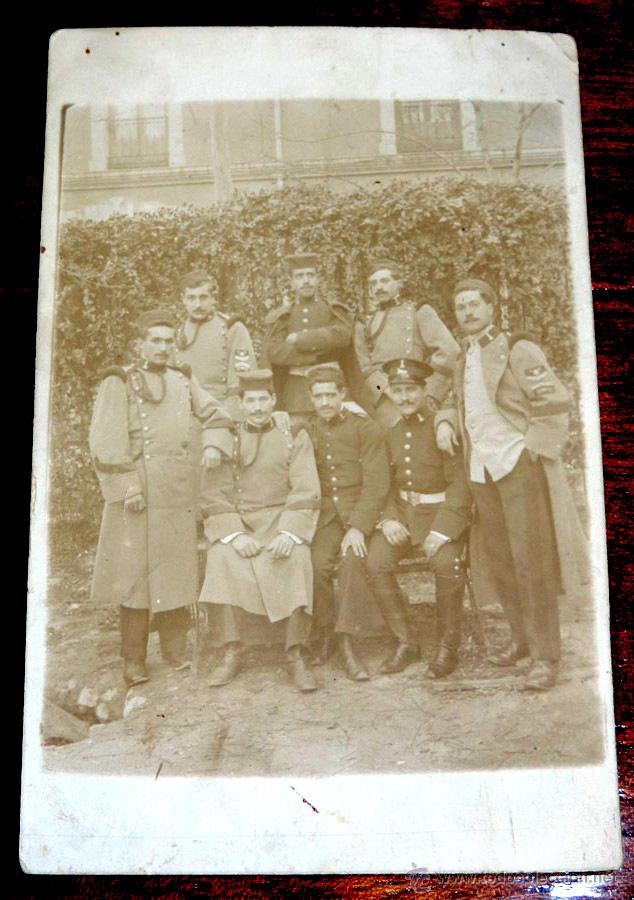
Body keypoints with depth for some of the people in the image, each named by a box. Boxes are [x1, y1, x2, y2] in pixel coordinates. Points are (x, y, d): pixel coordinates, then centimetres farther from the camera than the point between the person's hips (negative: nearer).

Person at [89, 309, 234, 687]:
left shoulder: (183, 380, 13)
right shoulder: (119, 382, -1)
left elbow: (216, 415, 19)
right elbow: (106, 441, -8)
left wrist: (214, 445, -1)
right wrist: (127, 486, -15)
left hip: (178, 493, 4)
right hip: (137, 493, -4)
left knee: (177, 570, 8)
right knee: (135, 572, -1)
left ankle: (176, 648, 22)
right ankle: (134, 659, 10)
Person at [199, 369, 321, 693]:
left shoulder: (294, 436, 6)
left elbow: (306, 493, -2)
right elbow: (214, 497, 1)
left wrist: (289, 532, -18)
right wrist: (235, 534, -16)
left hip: (283, 520, -1)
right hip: (237, 523, 1)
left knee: (297, 558, -31)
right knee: (222, 559, -29)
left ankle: (296, 654, -22)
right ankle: (231, 651, -17)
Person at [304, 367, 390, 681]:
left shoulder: (367, 429, 1)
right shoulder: (307, 433, 13)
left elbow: (376, 485, -6)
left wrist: (357, 527, -17)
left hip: (361, 511, -2)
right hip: (325, 513, 2)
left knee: (352, 560, -30)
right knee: (317, 563, -25)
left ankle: (347, 646, -23)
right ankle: (325, 632, -2)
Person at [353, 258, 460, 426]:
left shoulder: (419, 312, 10)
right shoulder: (364, 323, 18)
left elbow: (449, 351, -1)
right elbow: (365, 367, 9)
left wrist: (431, 393, -6)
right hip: (386, 403, 2)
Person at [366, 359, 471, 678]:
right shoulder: (390, 430, 7)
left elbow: (459, 484, -13)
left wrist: (440, 531, -22)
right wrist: (388, 519, -8)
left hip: (443, 511, -5)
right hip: (402, 512, 5)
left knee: (447, 562, -31)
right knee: (375, 562, -18)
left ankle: (447, 646, -8)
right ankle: (405, 642, -1)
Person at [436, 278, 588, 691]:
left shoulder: (517, 349, -3)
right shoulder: (464, 360, 18)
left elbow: (556, 400, -9)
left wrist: (533, 450, -13)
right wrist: (445, 421, 12)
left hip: (519, 466, -7)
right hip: (481, 471, 7)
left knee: (532, 561, -6)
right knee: (497, 562, 10)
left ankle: (545, 655, 3)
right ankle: (523, 638, 27)